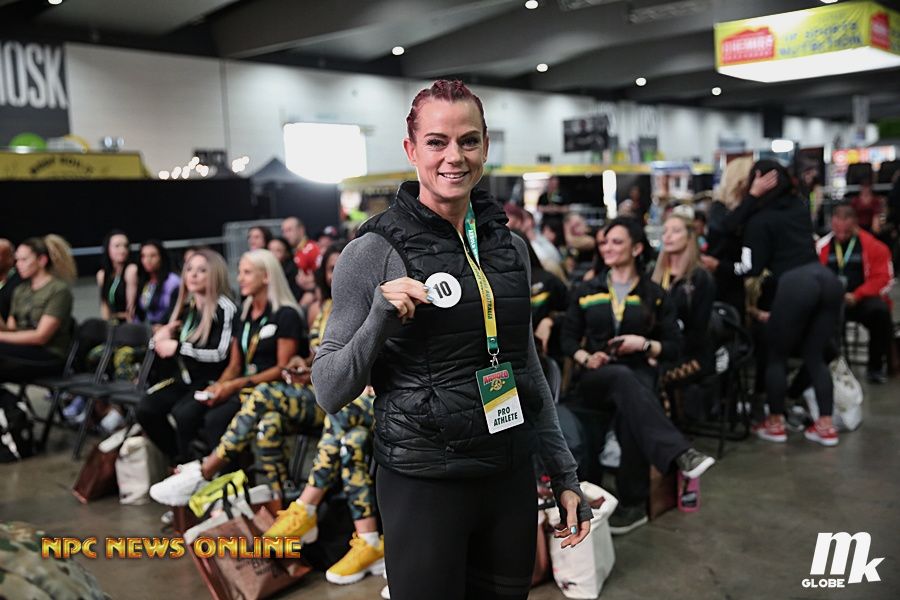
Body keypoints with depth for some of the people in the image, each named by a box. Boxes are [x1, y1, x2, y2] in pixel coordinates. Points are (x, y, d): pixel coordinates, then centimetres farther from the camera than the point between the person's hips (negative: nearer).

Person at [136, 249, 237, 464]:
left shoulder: (224, 308, -10)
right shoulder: (186, 307, 13)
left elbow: (220, 353, -20)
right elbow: (170, 347, 23)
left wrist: (178, 347, -16)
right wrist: (160, 339, -1)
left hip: (211, 382, -7)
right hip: (184, 378, 7)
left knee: (183, 413, -31)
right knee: (145, 408, -13)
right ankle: (178, 459, 5)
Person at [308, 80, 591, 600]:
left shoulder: (510, 246, 4)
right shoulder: (375, 250, -10)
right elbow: (330, 392, -9)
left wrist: (565, 474, 11)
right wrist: (380, 319, -25)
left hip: (513, 478, 5)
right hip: (425, 483, -4)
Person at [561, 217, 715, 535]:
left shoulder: (655, 294, 10)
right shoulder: (586, 291, 15)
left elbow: (674, 347, 9)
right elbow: (568, 339, 14)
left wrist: (644, 344, -10)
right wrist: (586, 358, -7)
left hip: (639, 376, -1)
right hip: (596, 378, 1)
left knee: (629, 414, -37)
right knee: (623, 377, -38)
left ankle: (633, 503, -28)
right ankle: (679, 453, -51)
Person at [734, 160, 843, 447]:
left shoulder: (760, 219, 2)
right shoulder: (800, 205, 19)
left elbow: (751, 268, 0)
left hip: (795, 284, -6)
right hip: (827, 278, 6)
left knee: (776, 355, 11)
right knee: (815, 355, 16)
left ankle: (775, 423, 17)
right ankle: (826, 425, 15)